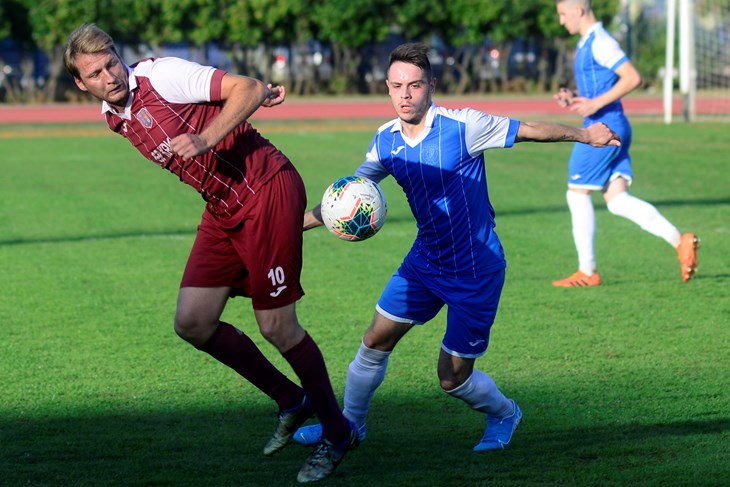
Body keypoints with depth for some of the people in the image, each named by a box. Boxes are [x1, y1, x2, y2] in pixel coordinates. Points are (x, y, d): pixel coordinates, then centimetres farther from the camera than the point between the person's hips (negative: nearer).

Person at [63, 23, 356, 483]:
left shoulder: (161, 74, -15)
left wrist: (205, 140, -30)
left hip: (268, 189, -8)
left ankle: (337, 433, 13)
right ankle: (290, 400, 20)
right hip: (223, 210, 8)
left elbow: (248, 89, -20)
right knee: (193, 322, 2)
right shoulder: (115, 117, 8)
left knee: (277, 327, -6)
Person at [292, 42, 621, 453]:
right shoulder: (386, 141, -3)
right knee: (375, 341, 5)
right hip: (425, 261, 5)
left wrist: (584, 134, -14)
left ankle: (504, 414, 31)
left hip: (477, 269, -5)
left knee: (453, 377, 0)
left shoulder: (462, 126, -20)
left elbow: (529, 130, -11)